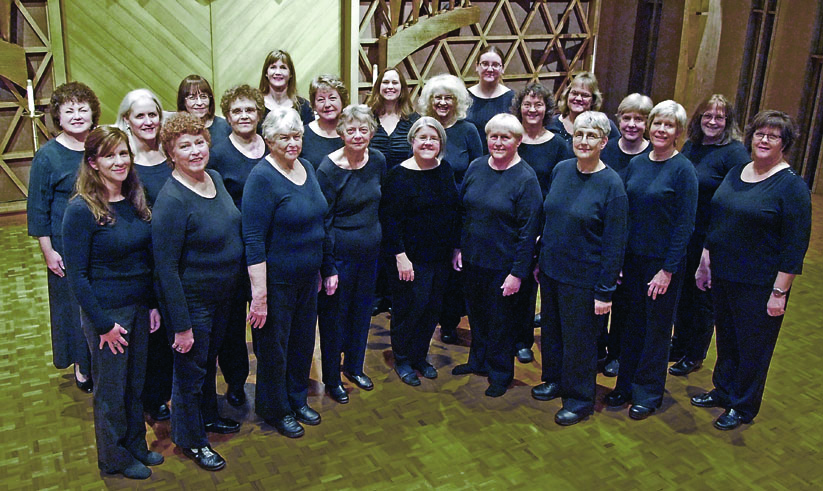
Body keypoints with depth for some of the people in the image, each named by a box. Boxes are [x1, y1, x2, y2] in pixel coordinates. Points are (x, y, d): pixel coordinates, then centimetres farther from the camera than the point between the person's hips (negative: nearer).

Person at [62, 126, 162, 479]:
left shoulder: (135, 201, 3)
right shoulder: (81, 209, -17)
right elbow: (77, 275, -16)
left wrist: (153, 304, 5)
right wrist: (103, 324, -16)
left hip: (139, 306, 6)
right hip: (106, 311, -6)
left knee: (136, 382, 19)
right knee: (111, 388, 11)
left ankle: (136, 445, 39)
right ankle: (114, 458, 31)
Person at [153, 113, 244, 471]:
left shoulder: (214, 178, -1)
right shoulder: (171, 200, -26)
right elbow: (166, 267, -24)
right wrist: (181, 325, -22)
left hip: (222, 294, 8)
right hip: (191, 300, -8)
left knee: (209, 359, 26)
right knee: (190, 370, 11)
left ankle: (207, 415, 49)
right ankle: (191, 440, 32)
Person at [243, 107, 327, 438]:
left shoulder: (307, 168, 5)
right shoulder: (262, 178, -19)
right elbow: (253, 240, -22)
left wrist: (320, 270, 18)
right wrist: (259, 294, -24)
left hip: (308, 277, 7)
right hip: (276, 280, -7)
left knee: (303, 340, 20)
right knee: (274, 345, 9)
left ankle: (297, 400, 41)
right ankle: (275, 410, 30)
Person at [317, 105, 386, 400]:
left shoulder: (378, 161, -1)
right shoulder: (329, 169, -18)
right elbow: (323, 223, -16)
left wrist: (378, 239, 15)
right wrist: (328, 269, -17)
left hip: (370, 253, 6)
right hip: (340, 253, -6)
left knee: (362, 311, 19)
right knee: (334, 316, 8)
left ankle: (354, 367, 41)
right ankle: (331, 378, 28)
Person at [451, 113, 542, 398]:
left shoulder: (526, 178, -15)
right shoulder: (476, 167, 2)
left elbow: (529, 230, -15)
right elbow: (463, 210, 12)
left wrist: (518, 273, -16)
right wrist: (458, 247, 8)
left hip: (503, 265, -5)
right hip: (472, 258, 5)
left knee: (500, 320, 9)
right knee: (476, 313, 20)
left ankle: (500, 373, 29)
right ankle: (478, 360, 42)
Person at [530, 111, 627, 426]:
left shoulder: (612, 185, -16)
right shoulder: (560, 170, 0)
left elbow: (614, 244, -14)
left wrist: (605, 292, -15)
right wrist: (540, 259, 13)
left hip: (583, 278, -5)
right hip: (551, 270, 6)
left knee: (579, 338, 8)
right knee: (552, 329, 19)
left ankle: (580, 399, 27)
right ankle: (555, 380, 41)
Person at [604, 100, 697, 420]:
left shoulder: (683, 169, -11)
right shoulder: (636, 164, 4)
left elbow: (685, 225, -13)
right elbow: (624, 213, 7)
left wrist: (668, 270, -15)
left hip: (663, 261, -5)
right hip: (633, 256, 5)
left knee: (656, 327, 9)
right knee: (632, 322, 15)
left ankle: (648, 393, 24)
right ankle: (626, 385, 30)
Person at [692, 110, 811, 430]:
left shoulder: (792, 186, -13)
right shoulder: (735, 174, 6)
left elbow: (796, 246, -15)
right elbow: (715, 221, 14)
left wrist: (779, 292, -17)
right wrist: (705, 262, 11)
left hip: (759, 285, -6)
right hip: (723, 276, 6)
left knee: (753, 346, 10)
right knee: (726, 338, 20)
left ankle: (743, 407, 28)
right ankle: (723, 392, 40)